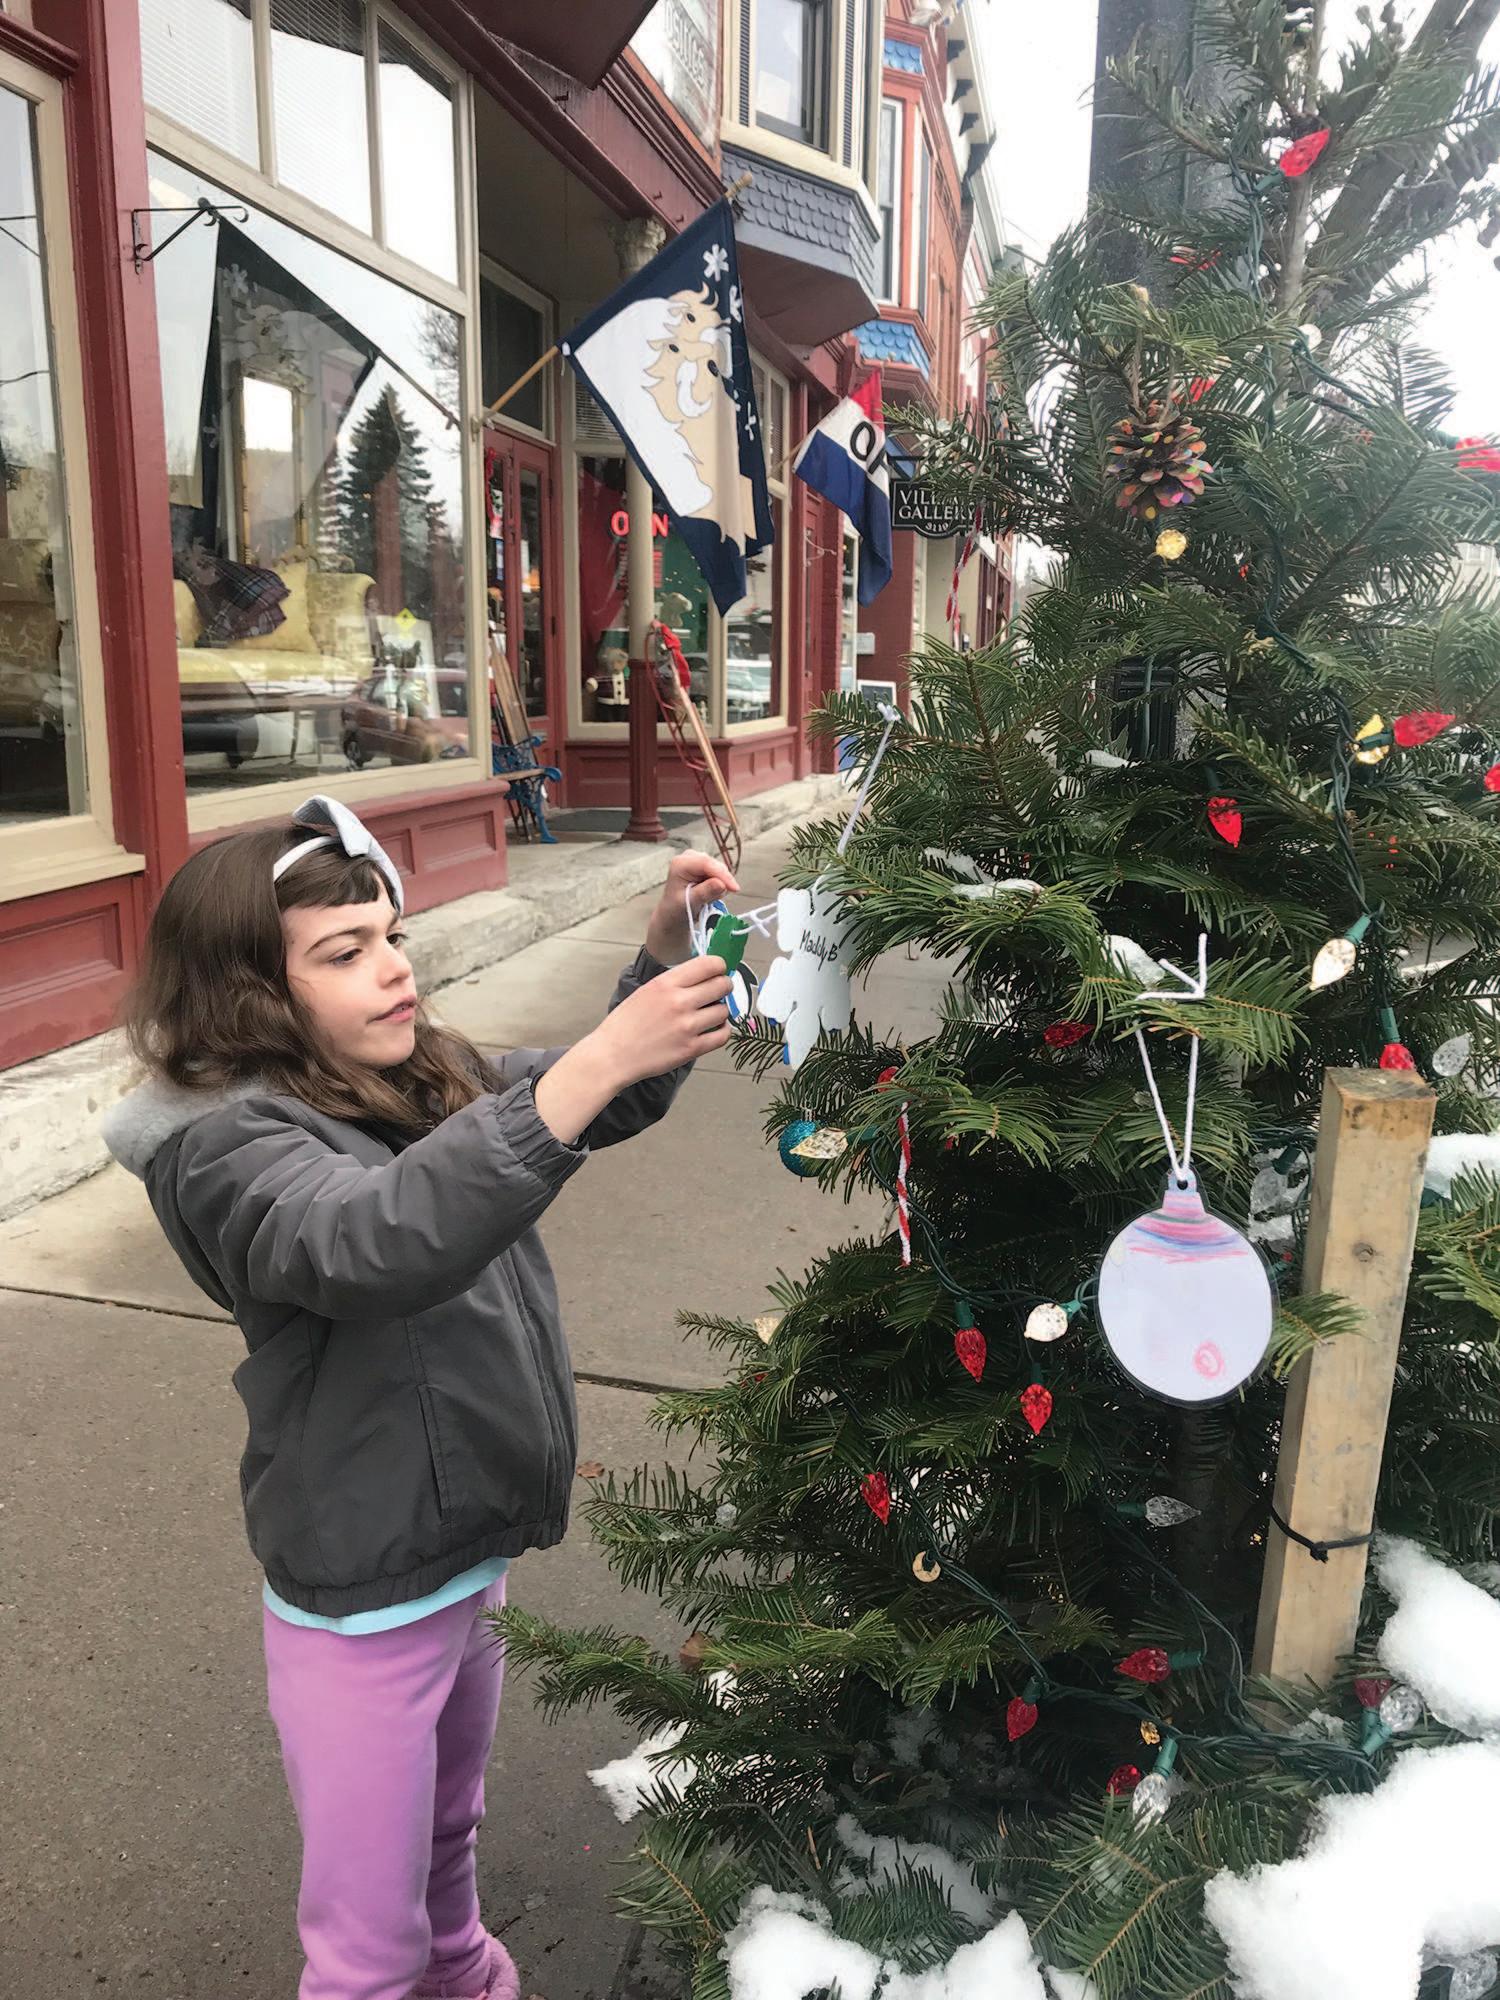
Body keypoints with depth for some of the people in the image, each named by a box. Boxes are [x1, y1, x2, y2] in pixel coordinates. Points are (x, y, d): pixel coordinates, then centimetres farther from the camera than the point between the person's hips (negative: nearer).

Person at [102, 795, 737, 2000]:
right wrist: (595, 1064, -48)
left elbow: (606, 1105, 5)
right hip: (364, 1606, -7)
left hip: (470, 1553, 7)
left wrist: (665, 953, -13)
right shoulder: (220, 1144, -22)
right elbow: (373, 1242, -41)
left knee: (449, 1833, 31)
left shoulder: (427, 1080, -1)